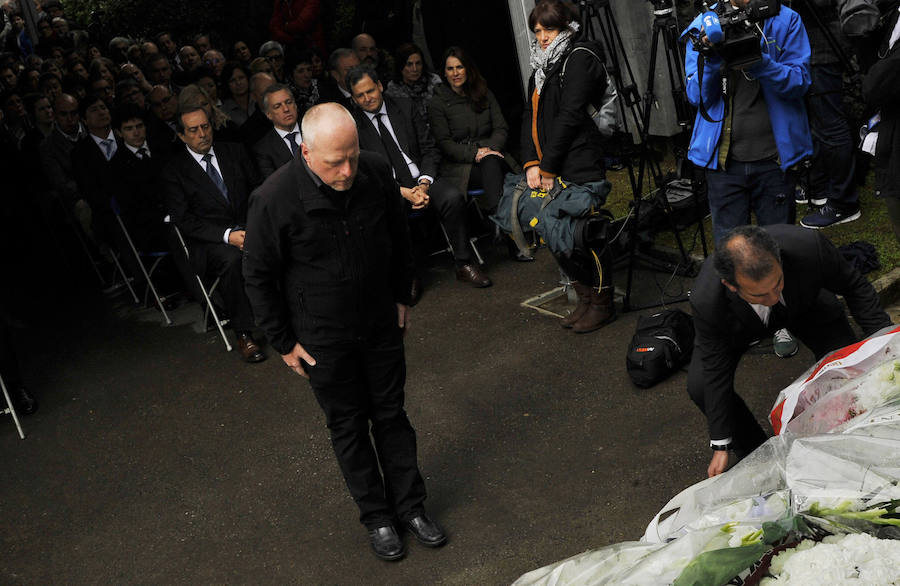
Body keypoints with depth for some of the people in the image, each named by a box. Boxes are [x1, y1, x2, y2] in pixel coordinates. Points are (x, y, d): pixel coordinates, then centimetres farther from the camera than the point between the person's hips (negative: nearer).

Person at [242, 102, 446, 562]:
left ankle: (410, 506, 33)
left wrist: (401, 297, 12)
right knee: (348, 426, 12)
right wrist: (284, 342, -6)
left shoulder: (377, 173, -13)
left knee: (392, 415, 15)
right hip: (324, 338, -3)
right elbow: (259, 277, -11)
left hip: (381, 324, 3)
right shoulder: (274, 200, -24)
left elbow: (398, 239, 6)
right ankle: (376, 516, 31)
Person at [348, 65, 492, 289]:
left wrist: (424, 184, -11)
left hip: (419, 179, 2)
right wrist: (403, 192, -17)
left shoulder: (405, 108, 8)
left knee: (453, 196, -27)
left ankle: (464, 265, -15)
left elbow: (429, 150, 7)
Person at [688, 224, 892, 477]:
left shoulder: (808, 246, -42)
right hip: (744, 322, -1)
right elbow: (716, 372, -28)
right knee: (700, 386, -20)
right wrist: (721, 447, -21)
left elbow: (854, 287, -19)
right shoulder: (706, 301, -42)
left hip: (805, 303, 2)